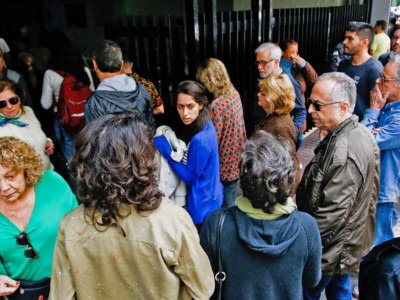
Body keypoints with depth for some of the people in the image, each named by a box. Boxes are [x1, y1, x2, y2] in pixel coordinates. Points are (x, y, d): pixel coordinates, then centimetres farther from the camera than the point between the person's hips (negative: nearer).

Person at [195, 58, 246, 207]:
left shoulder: (216, 105, -25)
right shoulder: (234, 94, 0)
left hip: (226, 165, -8)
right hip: (238, 160, 8)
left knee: (226, 205, 10)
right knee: (232, 201, 25)